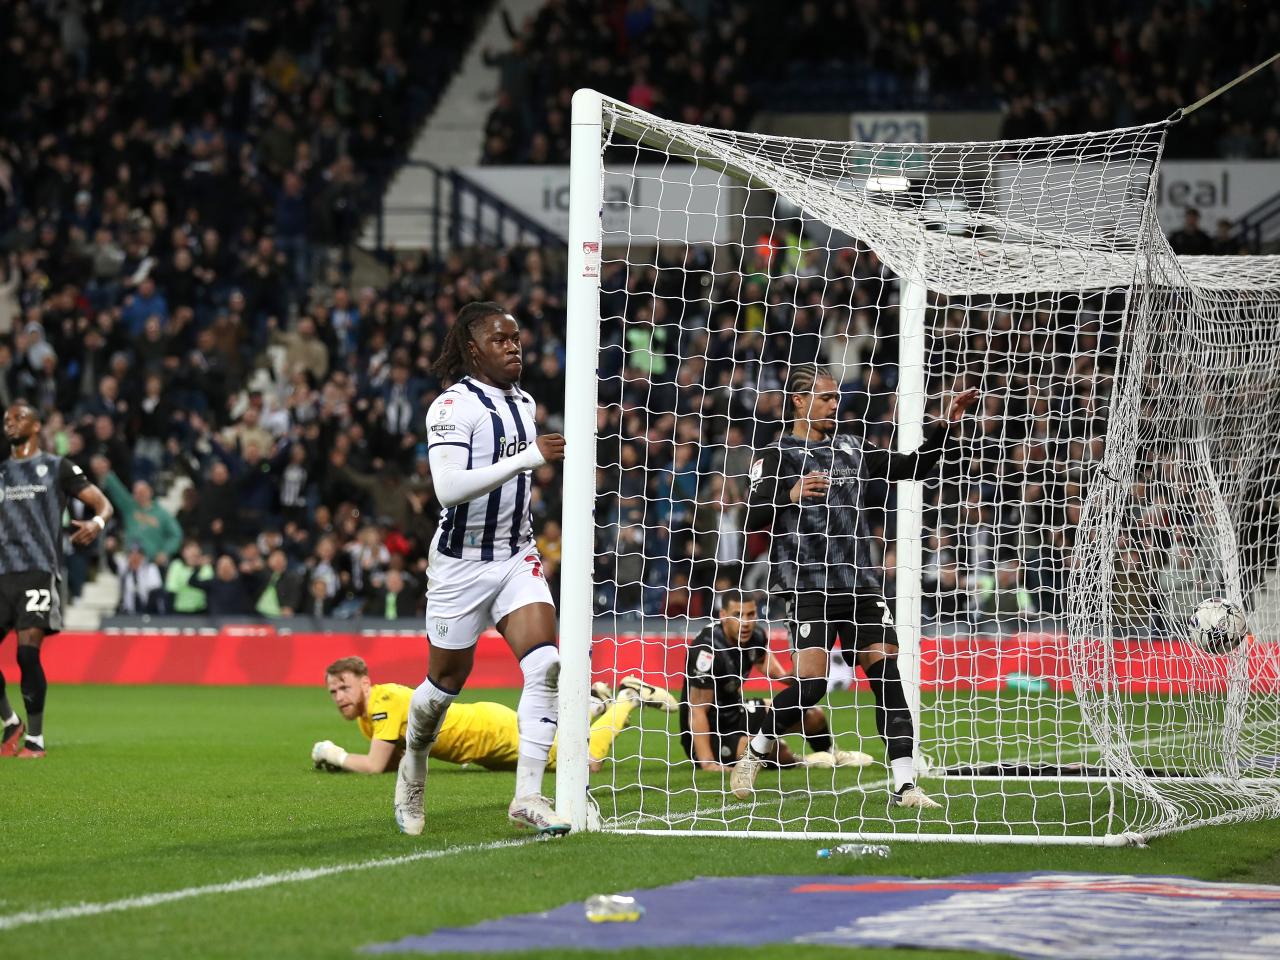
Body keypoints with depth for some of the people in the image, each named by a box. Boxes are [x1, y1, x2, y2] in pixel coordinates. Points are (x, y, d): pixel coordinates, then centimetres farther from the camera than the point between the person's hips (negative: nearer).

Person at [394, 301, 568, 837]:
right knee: (446, 683, 8)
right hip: (461, 564, -5)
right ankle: (412, 769, 38)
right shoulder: (453, 405, -14)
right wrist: (528, 458, -30)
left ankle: (527, 795, -18)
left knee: (545, 664, -17)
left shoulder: (523, 403, 10)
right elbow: (448, 487, -28)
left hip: (516, 558, 5)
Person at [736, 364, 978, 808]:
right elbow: (750, 519, -6)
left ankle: (904, 785, -6)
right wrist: (789, 495, -21)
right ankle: (752, 757, 11)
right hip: (809, 587, -5)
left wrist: (944, 426, 11)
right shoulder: (776, 457, 1)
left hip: (861, 586, 5)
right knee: (811, 682, -13)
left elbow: (913, 467, 21)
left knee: (886, 672, -6)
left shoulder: (850, 448, 16)